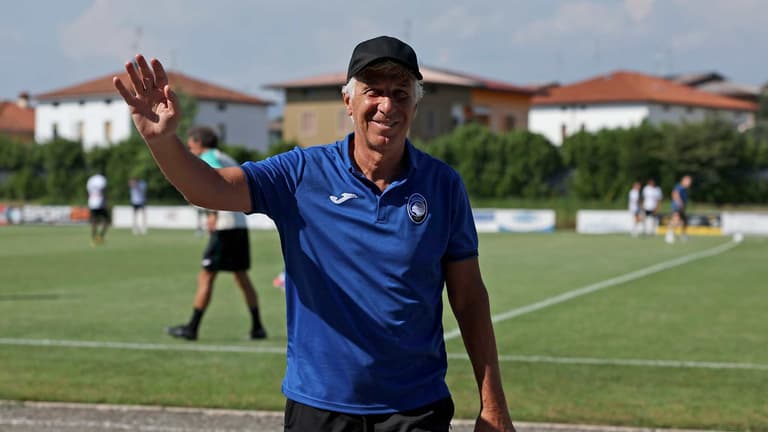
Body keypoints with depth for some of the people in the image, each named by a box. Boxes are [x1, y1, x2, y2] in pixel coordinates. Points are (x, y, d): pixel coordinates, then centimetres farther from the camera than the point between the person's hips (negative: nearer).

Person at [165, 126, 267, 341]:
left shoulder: (206, 158, -3)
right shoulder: (228, 159, 21)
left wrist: (214, 213, -28)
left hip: (224, 227, -8)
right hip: (241, 225, 8)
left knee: (206, 277, -3)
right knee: (242, 276, 15)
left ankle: (191, 328, 0)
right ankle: (257, 327, 14)